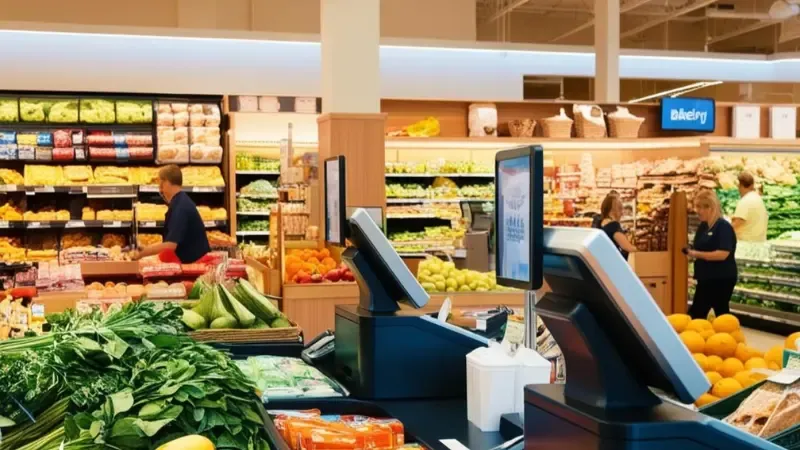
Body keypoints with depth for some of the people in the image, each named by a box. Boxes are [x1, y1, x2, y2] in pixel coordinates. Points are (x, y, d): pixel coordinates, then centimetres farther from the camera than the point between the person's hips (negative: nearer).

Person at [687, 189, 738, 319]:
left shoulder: (723, 226, -15)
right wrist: (691, 252, 1)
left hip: (721, 279, -9)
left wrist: (697, 254, -24)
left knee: (721, 313, 1)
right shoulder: (703, 226, 11)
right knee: (696, 313, 9)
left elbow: (723, 254, -25)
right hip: (706, 278, 9)